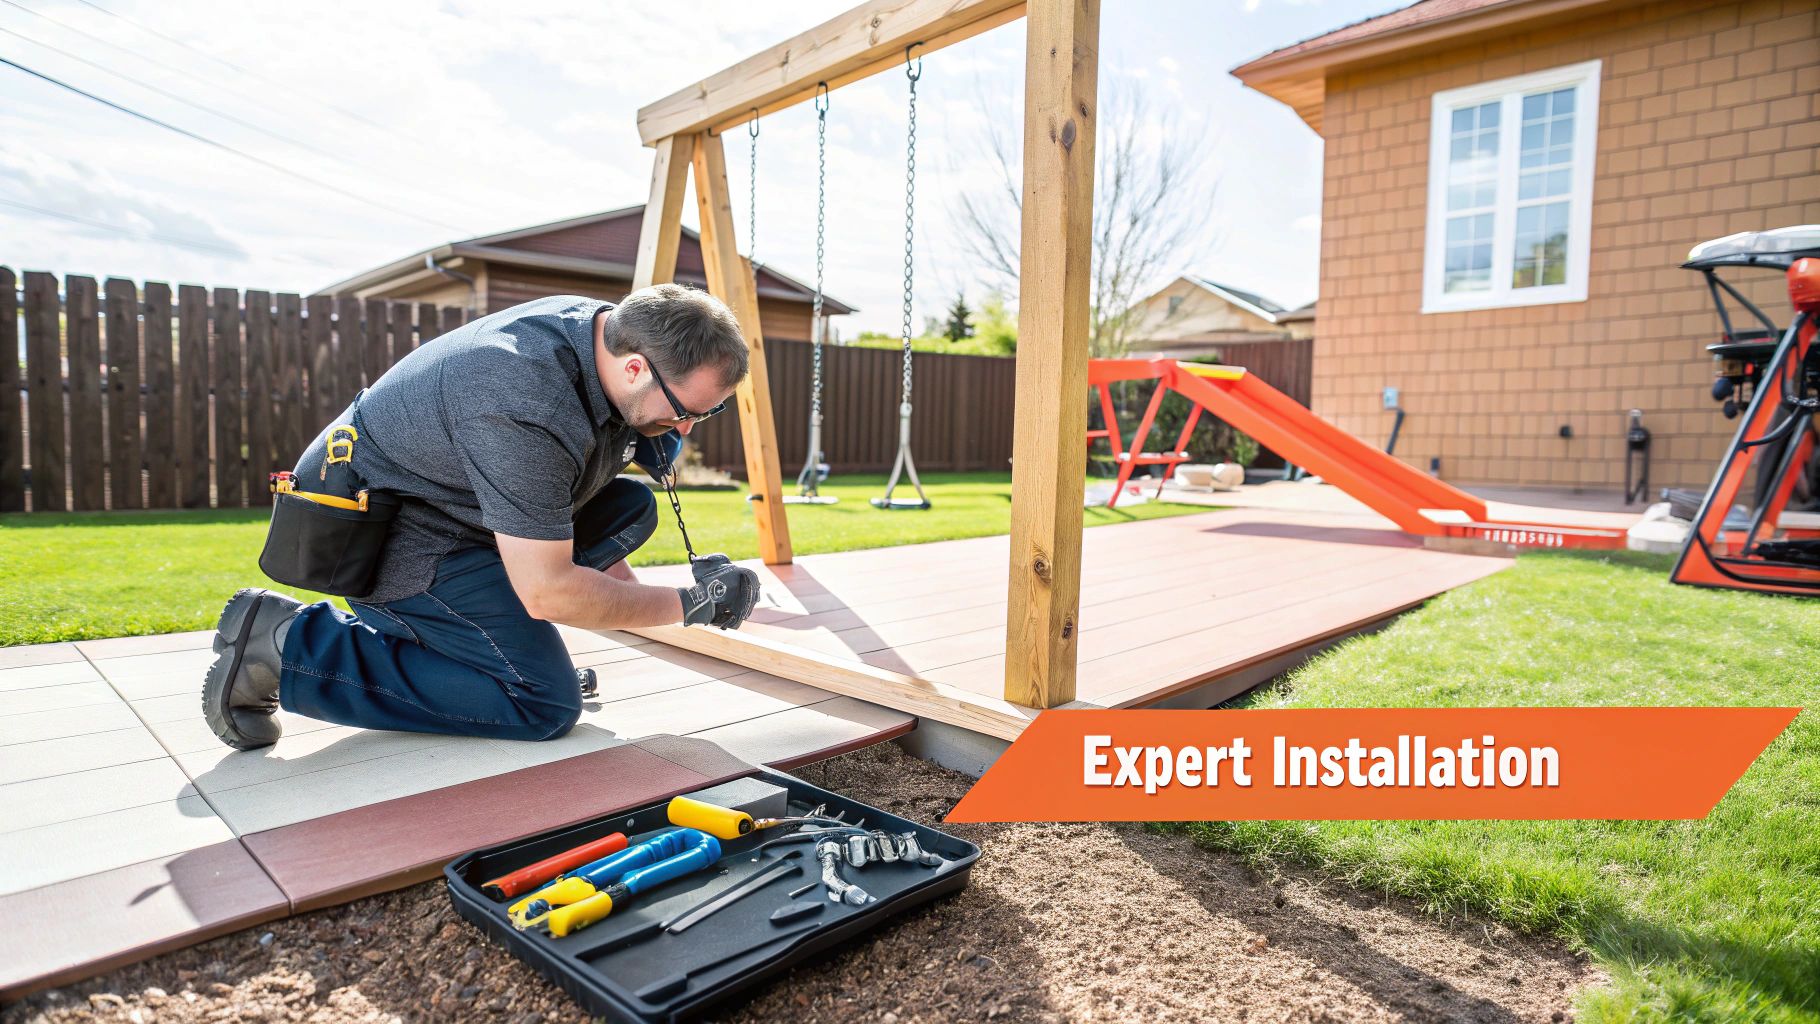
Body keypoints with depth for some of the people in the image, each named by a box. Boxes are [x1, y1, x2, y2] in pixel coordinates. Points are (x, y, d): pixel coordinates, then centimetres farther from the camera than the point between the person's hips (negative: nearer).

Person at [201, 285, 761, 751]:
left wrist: (647, 438, -3)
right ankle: (290, 644, -9)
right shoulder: (527, 413, -34)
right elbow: (548, 592, -28)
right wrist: (690, 603, -19)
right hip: (389, 535, -10)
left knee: (631, 508, 3)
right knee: (545, 703, -14)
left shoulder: (605, 324, -5)